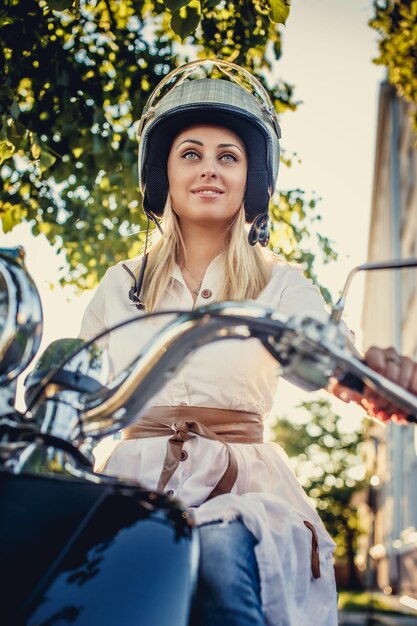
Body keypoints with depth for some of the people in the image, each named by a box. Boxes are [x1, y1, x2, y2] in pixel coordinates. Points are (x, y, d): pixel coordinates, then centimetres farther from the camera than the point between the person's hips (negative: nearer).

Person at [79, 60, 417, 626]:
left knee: (222, 553, -33)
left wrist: (368, 370, -38)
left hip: (240, 490, -1)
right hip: (133, 481, 2)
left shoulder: (280, 284, 6)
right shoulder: (120, 285, 14)